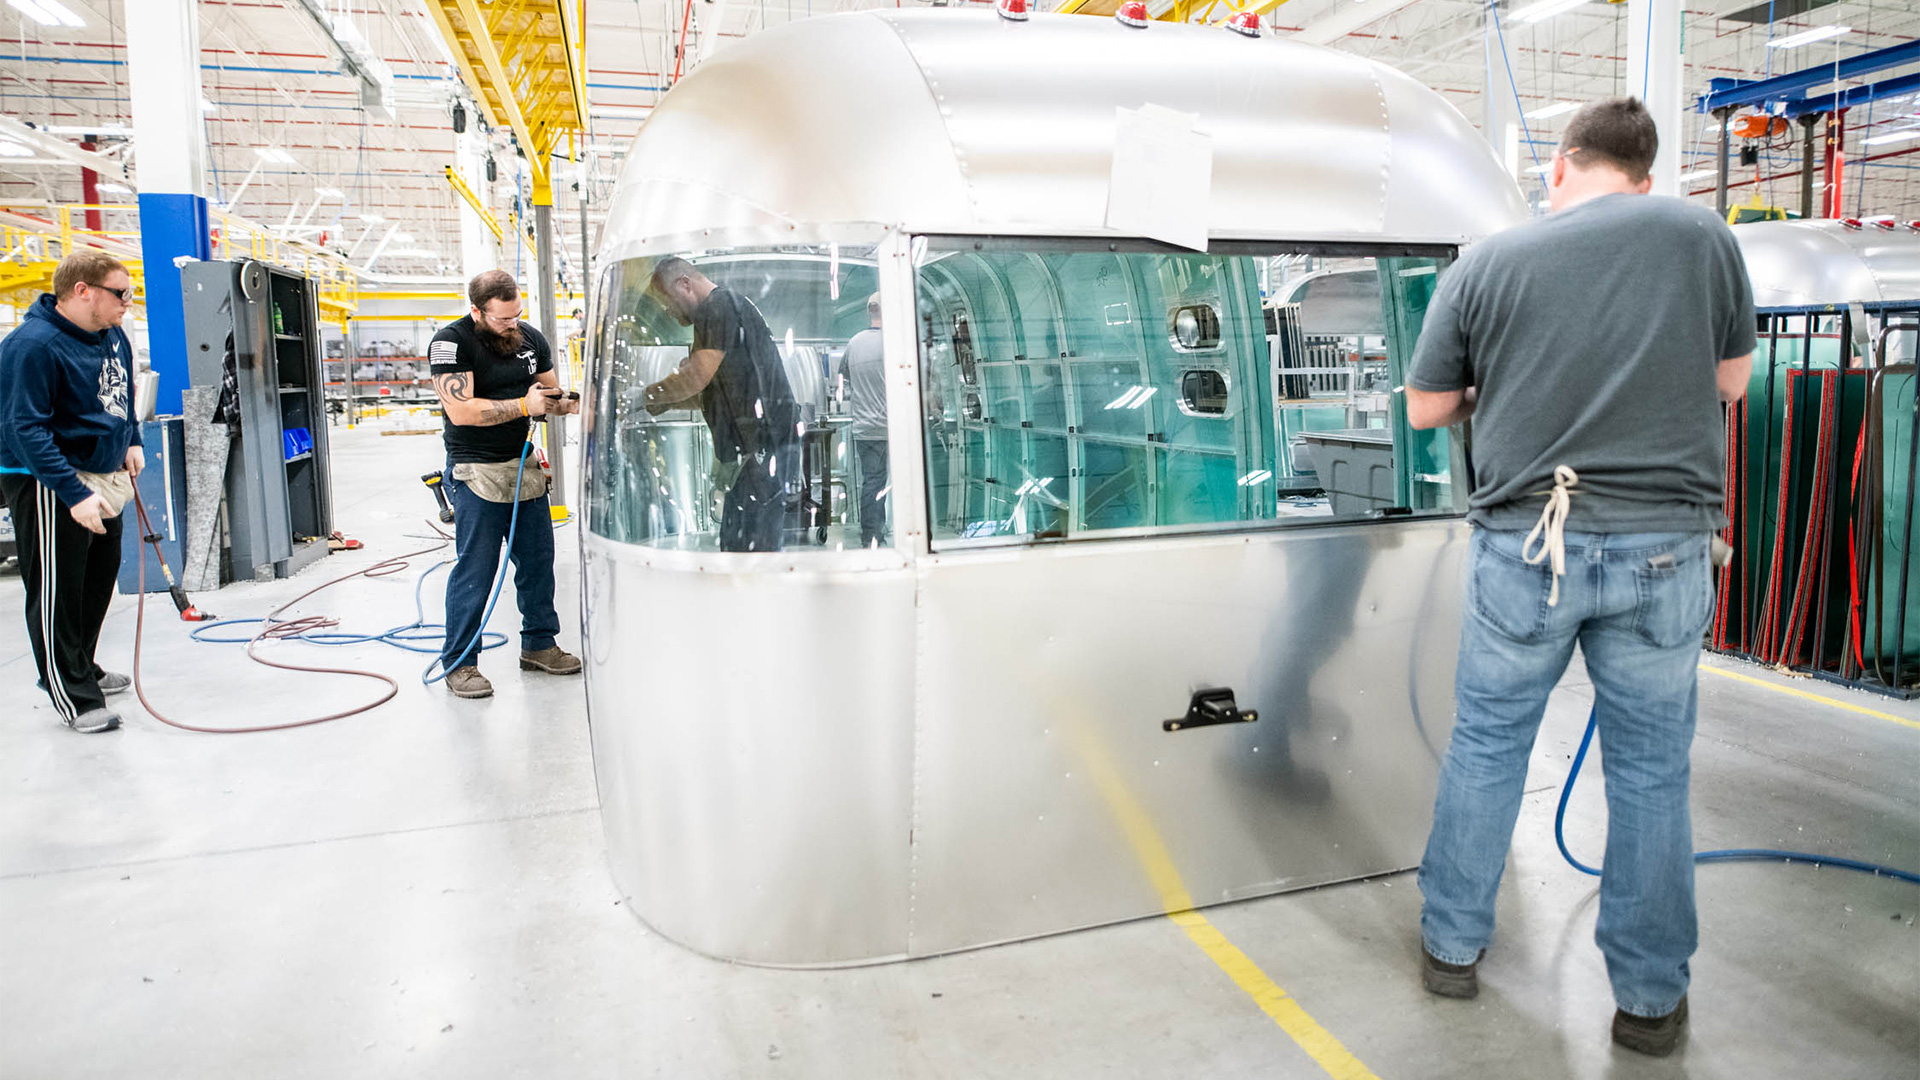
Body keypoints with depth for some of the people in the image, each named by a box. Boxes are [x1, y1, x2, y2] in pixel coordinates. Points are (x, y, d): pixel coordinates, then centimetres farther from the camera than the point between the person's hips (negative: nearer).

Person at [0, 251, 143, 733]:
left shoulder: (114, 336, 6)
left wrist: (131, 441, 11)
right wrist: (74, 494, -30)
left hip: (103, 477, 9)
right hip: (49, 486, -9)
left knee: (99, 579, 19)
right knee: (57, 592, -1)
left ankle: (82, 668, 36)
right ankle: (73, 698, 6)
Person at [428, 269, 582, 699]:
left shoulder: (531, 339, 9)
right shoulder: (451, 342, -11)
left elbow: (552, 397, 18)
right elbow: (461, 409, -21)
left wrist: (572, 405, -5)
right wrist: (523, 406, -20)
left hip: (524, 466, 7)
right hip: (477, 471, -6)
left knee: (538, 558, 11)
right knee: (475, 568, -4)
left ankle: (538, 644, 25)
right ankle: (459, 662, 6)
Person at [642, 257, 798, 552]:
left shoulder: (720, 306, -10)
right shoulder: (723, 309, 24)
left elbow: (697, 376, -19)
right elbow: (712, 391, 26)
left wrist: (646, 395, -4)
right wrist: (667, 403, 13)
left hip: (763, 446, -11)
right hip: (751, 447, 11)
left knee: (753, 547, -12)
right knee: (734, 542, 14)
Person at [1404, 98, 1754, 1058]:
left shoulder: (1483, 265, -1)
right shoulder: (1703, 236, 1)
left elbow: (1425, 409, 6)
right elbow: (1731, 378, 13)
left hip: (1524, 542, 0)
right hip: (1664, 545, 1)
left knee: (1485, 745, 14)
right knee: (1651, 768, 12)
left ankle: (1452, 945, 28)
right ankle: (1650, 998, 24)